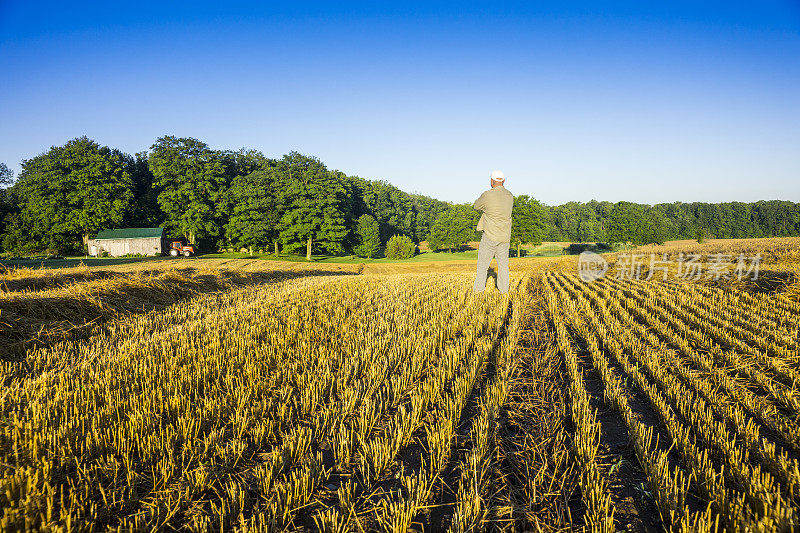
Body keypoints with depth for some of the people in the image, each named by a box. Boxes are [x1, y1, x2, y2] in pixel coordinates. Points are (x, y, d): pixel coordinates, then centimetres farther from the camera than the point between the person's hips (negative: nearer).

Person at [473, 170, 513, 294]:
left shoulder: (487, 195, -15)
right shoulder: (510, 196, 3)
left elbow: (476, 206, 2)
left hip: (491, 236, -5)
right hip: (505, 236, 5)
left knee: (483, 262, 7)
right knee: (503, 263, 13)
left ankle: (479, 288, 10)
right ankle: (503, 288, 14)